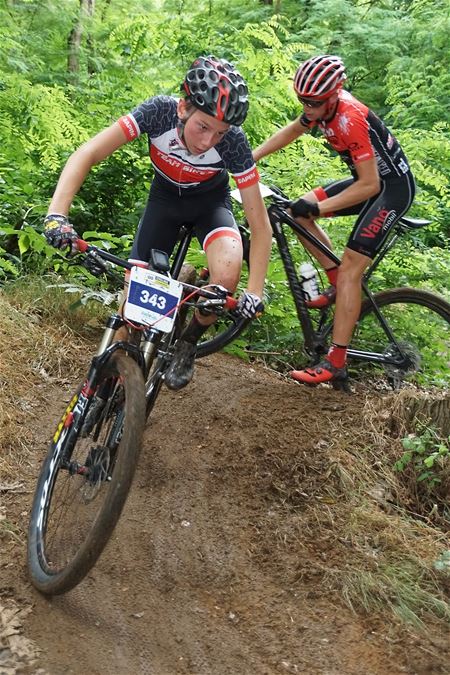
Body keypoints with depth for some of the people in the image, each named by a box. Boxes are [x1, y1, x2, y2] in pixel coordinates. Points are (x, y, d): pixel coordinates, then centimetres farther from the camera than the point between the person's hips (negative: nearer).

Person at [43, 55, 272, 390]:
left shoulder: (234, 141, -33)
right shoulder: (160, 111, -33)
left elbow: (260, 224, -26)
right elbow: (87, 154, -34)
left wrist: (254, 292, -35)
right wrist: (57, 214, -48)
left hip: (210, 202, -1)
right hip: (165, 196, 1)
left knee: (227, 275, -30)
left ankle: (188, 343, -1)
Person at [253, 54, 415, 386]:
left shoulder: (351, 119, -30)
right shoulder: (324, 104, -5)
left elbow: (370, 185, -30)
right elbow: (291, 131, 14)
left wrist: (319, 207, -31)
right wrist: (249, 157, 6)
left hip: (392, 187, -9)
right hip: (369, 178, 9)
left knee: (350, 270, -16)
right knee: (299, 209, 3)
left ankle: (336, 362, -13)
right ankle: (338, 284, 11)